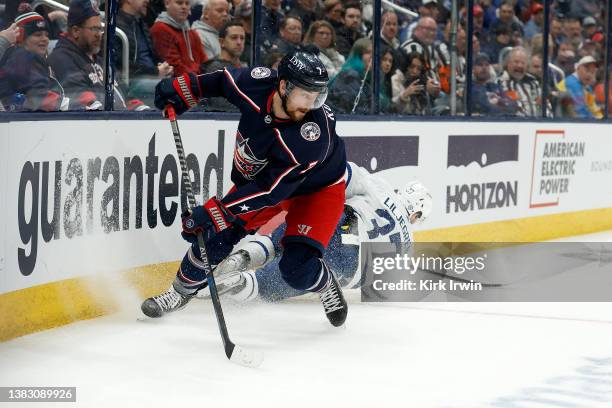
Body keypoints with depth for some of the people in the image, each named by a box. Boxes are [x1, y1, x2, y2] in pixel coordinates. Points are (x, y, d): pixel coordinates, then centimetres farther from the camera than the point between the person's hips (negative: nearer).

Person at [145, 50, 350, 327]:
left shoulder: (314, 134, -41)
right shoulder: (256, 83, -28)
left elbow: (271, 189, -39)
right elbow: (225, 80, -2)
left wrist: (215, 210, -40)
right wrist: (181, 89, -6)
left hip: (316, 188, -5)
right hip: (258, 173, 5)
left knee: (297, 269, -18)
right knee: (217, 234, -2)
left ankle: (326, 287, 18)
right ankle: (181, 291, 25)